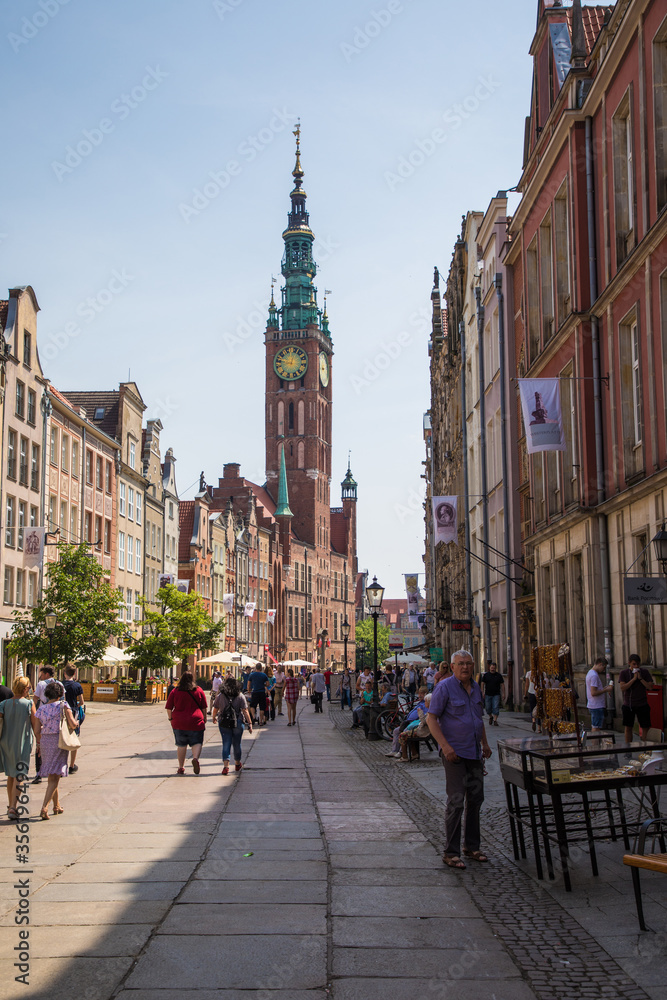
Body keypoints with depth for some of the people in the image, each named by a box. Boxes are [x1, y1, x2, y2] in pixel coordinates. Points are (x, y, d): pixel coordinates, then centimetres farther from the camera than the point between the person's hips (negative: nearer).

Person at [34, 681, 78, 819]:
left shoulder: (41, 709, 4)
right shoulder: (63, 706, -7)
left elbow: (37, 731, 4)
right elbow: (72, 724, -13)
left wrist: (38, 744, 20)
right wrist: (76, 721, 9)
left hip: (45, 741, 5)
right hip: (59, 741, -5)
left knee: (51, 776, 18)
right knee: (54, 778, -4)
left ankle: (57, 806, 29)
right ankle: (44, 807, -18)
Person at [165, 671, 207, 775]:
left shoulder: (175, 692, 0)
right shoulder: (199, 691, 0)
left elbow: (169, 708, 1)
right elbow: (204, 708, 5)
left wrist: (170, 718, 16)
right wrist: (205, 718, 18)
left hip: (179, 722, 1)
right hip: (195, 722, -1)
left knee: (181, 745, 11)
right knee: (197, 742, 7)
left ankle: (181, 767, 14)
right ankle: (195, 758, -21)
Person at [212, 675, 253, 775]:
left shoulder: (220, 696, -2)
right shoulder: (240, 696, -4)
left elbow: (215, 709, 6)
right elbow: (245, 711, -9)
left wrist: (213, 717, 25)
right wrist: (249, 723, -6)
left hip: (224, 723, 0)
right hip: (238, 723, 0)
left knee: (226, 744, 2)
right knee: (237, 744, 16)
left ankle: (226, 765, -15)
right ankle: (237, 764, 35)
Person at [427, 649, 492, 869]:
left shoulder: (476, 688, 11)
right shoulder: (445, 687, -11)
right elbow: (431, 718, -14)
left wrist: (485, 744, 18)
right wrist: (445, 746, -22)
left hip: (474, 752, 7)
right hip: (454, 752, -7)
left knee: (475, 799, 12)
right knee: (456, 802, -7)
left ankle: (472, 846, 24)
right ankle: (450, 852, 1)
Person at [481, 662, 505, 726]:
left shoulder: (499, 676, 6)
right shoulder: (485, 675, 5)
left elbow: (502, 685, 6)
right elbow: (482, 684, 5)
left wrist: (503, 694, -1)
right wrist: (482, 692, -4)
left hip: (496, 694, -1)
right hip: (488, 694, 1)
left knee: (496, 708, -9)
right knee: (488, 708, 4)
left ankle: (495, 720, -6)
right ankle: (490, 717, 29)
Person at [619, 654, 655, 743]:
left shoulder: (644, 672, 0)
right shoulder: (624, 673, -4)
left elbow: (650, 687, -6)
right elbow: (622, 687, -15)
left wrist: (641, 678, -18)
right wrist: (634, 678, -21)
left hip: (642, 705, 1)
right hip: (628, 705, -1)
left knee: (645, 728, 0)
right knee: (628, 728, 6)